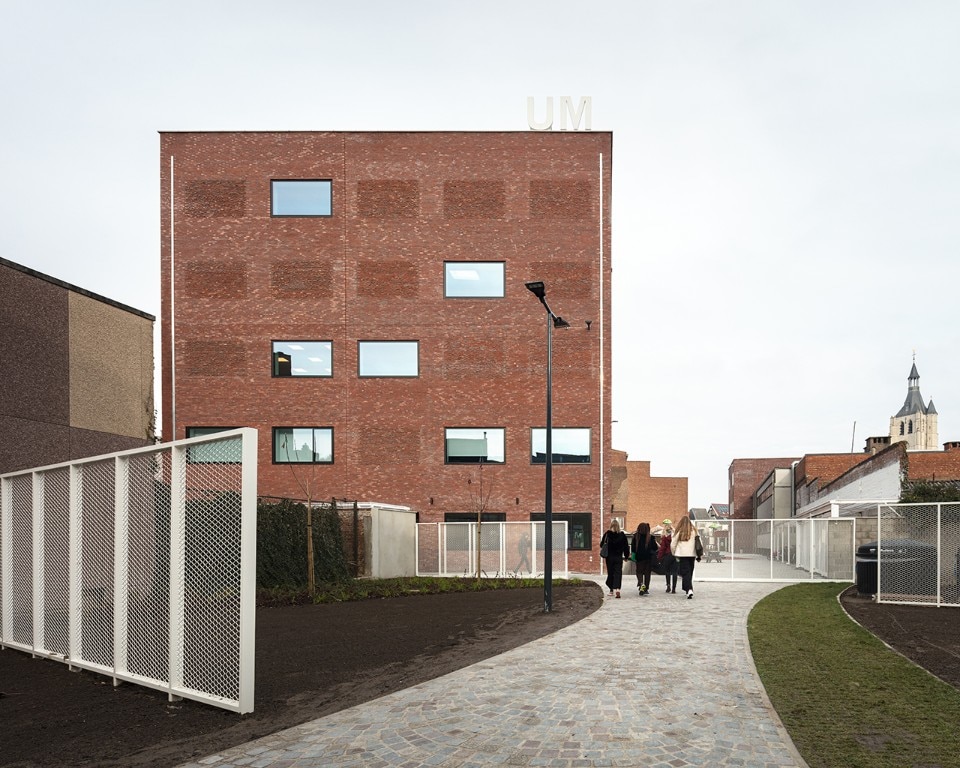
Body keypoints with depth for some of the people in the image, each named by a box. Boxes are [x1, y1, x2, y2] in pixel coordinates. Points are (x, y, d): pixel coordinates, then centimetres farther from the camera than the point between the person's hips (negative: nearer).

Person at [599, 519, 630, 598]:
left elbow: (602, 545, -3)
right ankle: (617, 589, -19)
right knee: (618, 573, -1)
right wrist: (626, 556, 12)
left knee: (610, 573, 13)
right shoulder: (622, 535, -3)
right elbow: (626, 546, 2)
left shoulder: (607, 534, -6)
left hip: (609, 557, 0)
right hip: (619, 557, 0)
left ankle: (611, 590, 20)